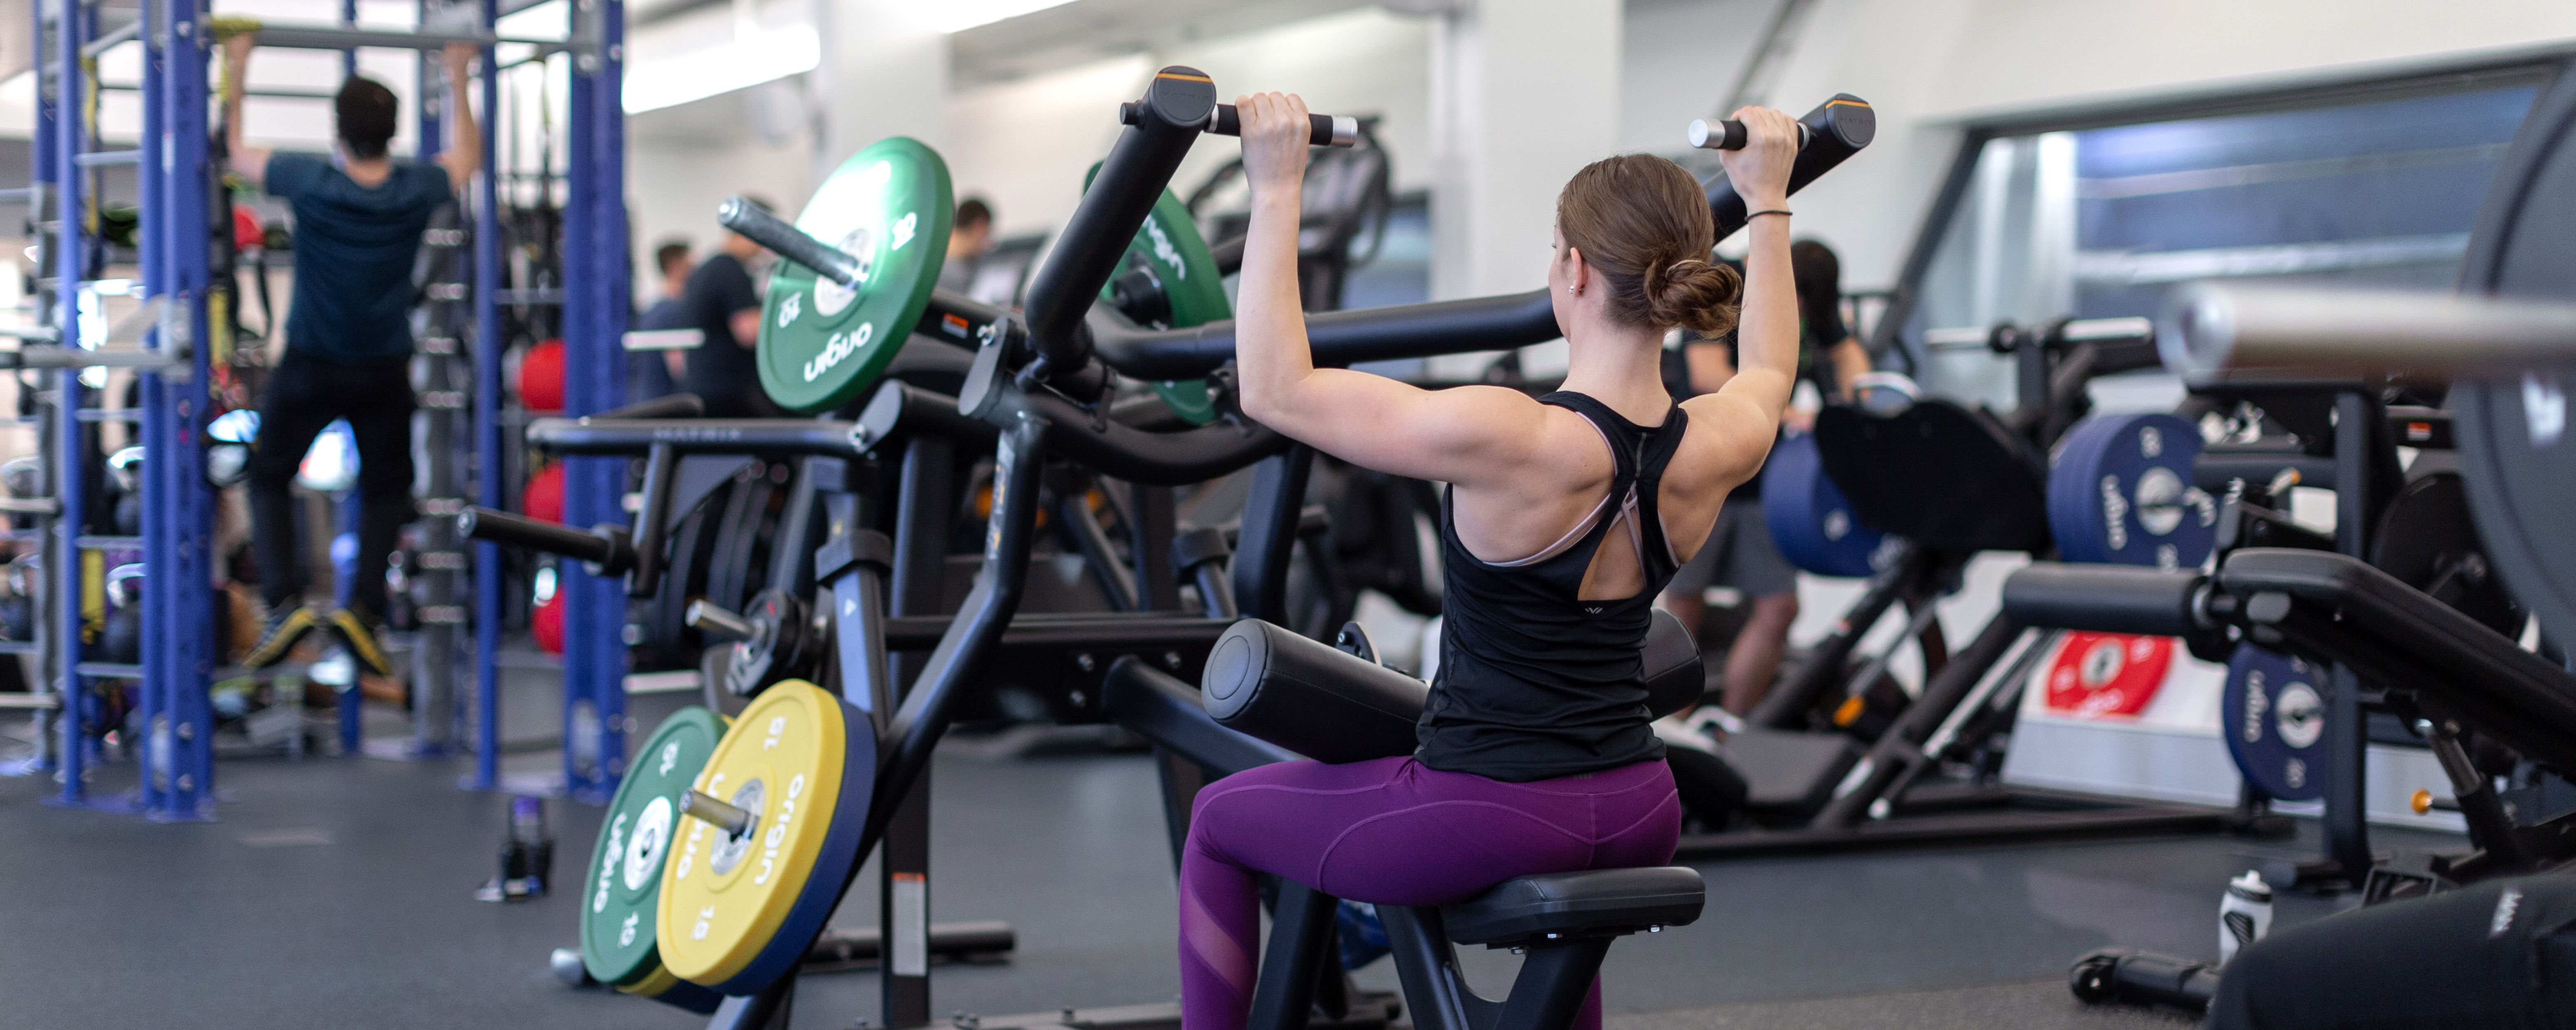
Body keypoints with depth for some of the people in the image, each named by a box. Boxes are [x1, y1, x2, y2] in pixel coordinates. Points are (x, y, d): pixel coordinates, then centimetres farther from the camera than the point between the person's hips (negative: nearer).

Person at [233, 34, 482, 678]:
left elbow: (234, 149, 4)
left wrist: (235, 73, 14)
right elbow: (467, 156, 15)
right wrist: (458, 81, 24)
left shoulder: (310, 183, -16)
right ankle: (362, 609, 0)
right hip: (385, 372, 2)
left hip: (311, 367, -2)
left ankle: (285, 602, -4)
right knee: (386, 490, 18)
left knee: (270, 479, 15)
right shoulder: (418, 190, -10)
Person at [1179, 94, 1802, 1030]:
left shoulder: (1509, 444, -27)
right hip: (1640, 815, 6)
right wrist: (1767, 199, 25)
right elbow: (1769, 372, 18)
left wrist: (1277, 191, -15)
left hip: (1485, 815, -6)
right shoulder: (1719, 449, -9)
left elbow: (1274, 388, -18)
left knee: (1218, 820, 21)